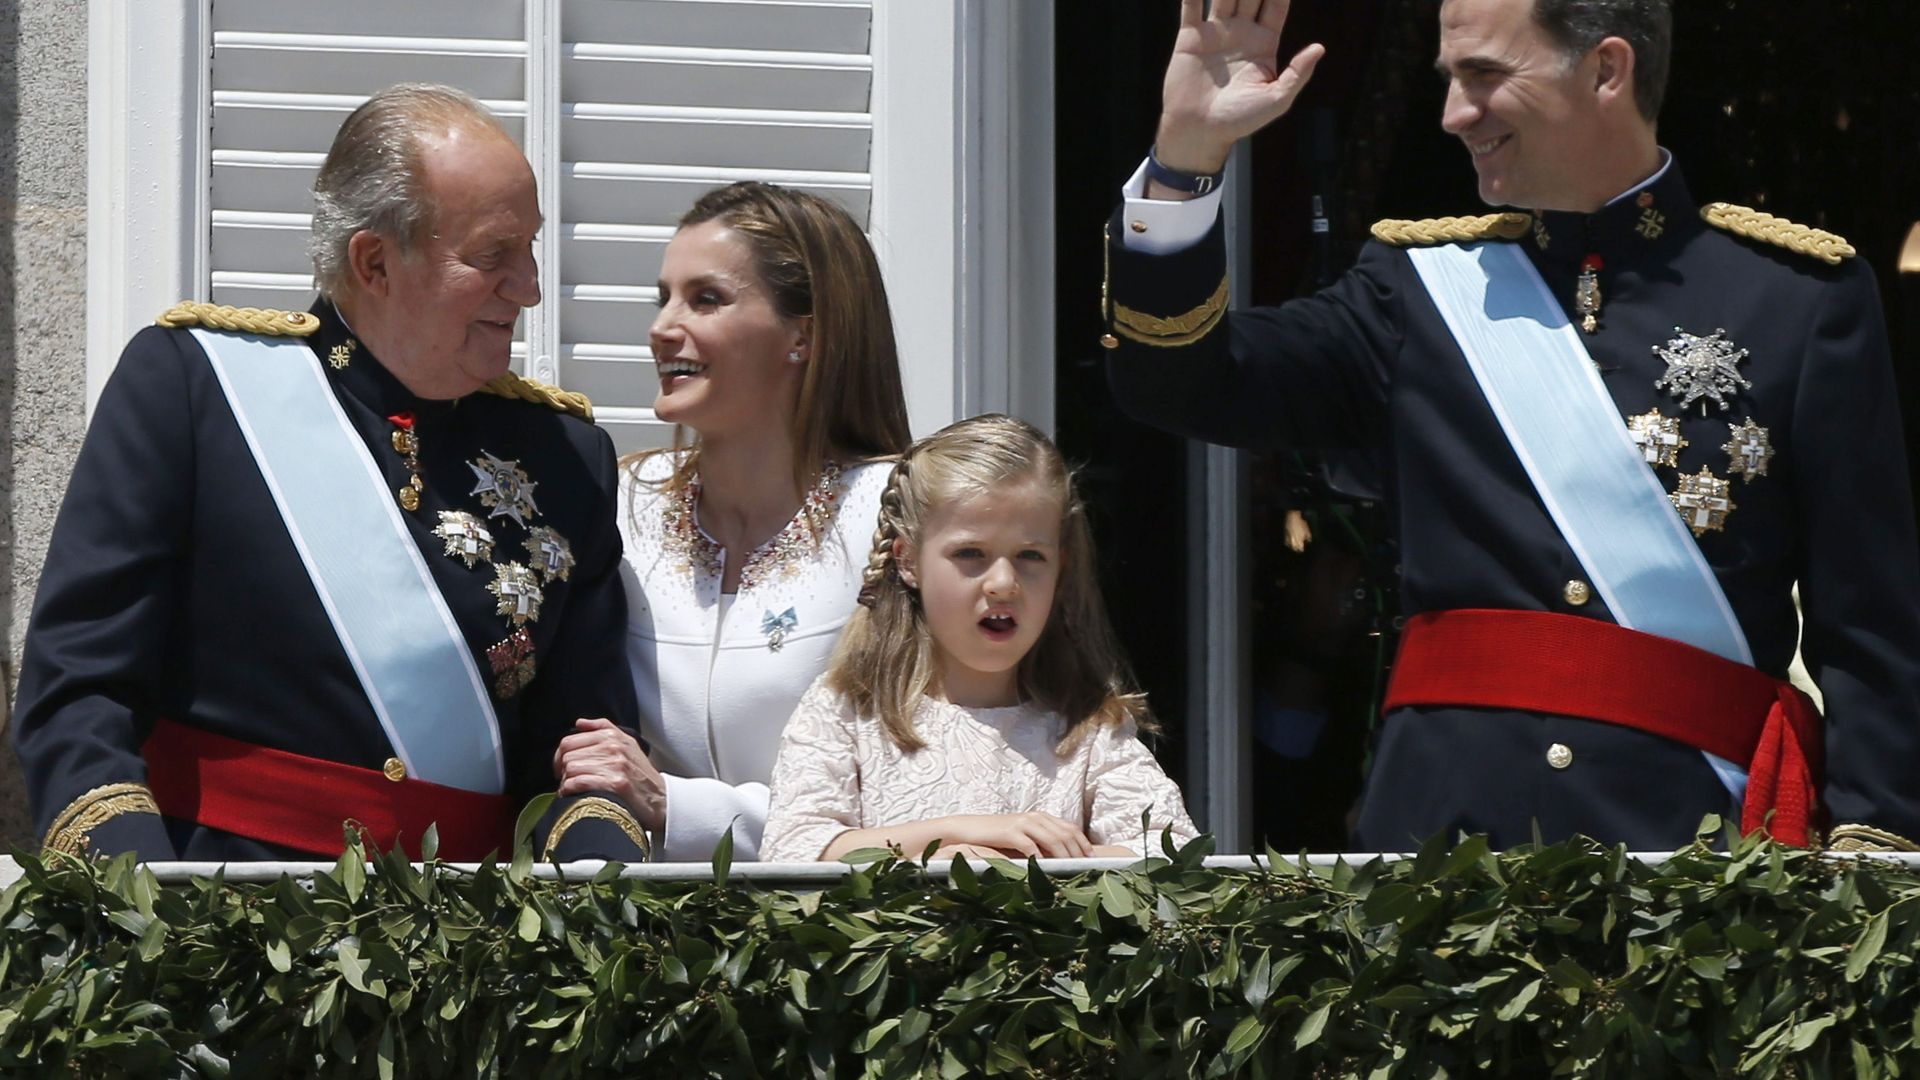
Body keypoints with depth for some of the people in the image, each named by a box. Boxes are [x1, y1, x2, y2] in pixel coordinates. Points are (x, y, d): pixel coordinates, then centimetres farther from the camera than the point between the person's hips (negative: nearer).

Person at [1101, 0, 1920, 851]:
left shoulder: (1804, 293, 5)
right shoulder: (1422, 278, 14)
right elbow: (1180, 384, 7)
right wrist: (1188, 150, -4)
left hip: (1692, 824, -2)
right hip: (1443, 815, 2)